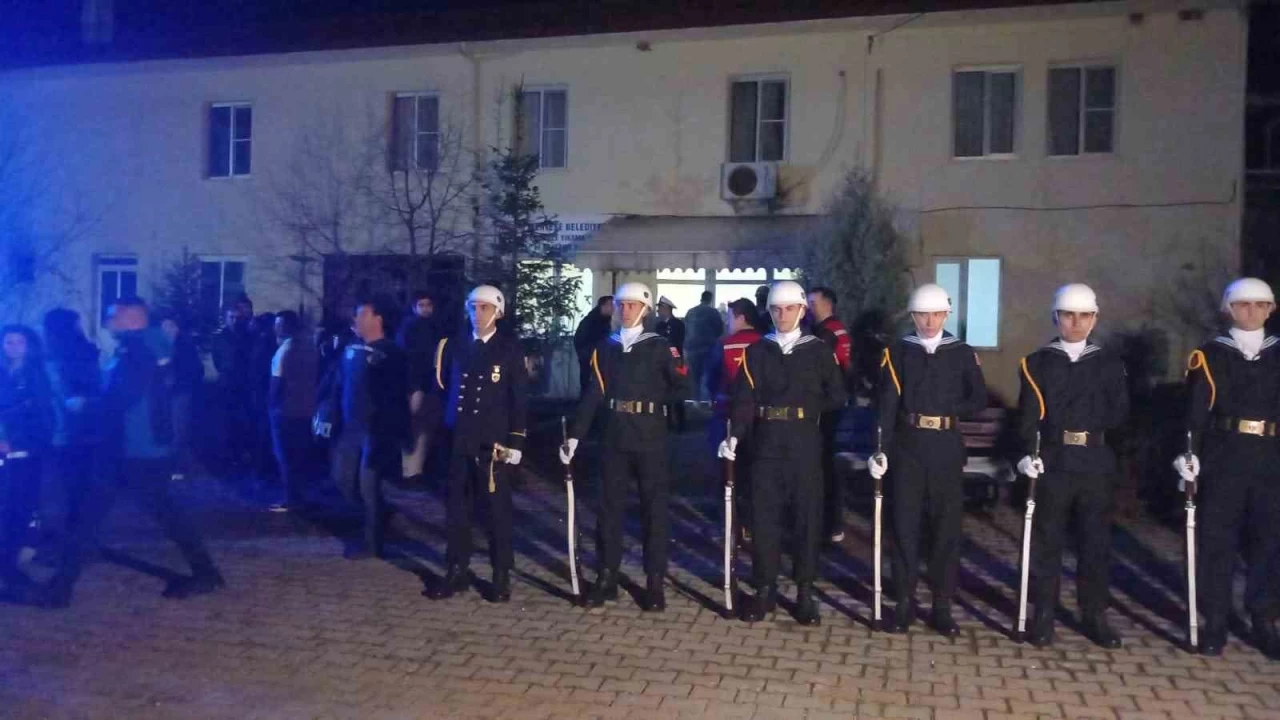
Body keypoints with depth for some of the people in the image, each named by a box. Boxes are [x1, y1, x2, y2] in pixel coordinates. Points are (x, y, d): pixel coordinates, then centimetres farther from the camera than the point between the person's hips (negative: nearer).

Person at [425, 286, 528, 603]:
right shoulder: (455, 346, 7)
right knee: (457, 507, 10)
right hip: (459, 439, 3)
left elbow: (520, 398, -4)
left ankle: (502, 576, 15)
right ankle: (457, 572, 22)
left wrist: (515, 441, -9)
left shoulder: (511, 348, -1)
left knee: (498, 508, 5)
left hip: (494, 441, -3)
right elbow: (443, 389, 10)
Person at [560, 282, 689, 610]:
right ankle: (606, 578, 18)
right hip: (616, 440, 3)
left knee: (653, 509, 4)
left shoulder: (660, 347, -2)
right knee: (609, 507, 8)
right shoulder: (605, 348, 7)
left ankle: (655, 582, 12)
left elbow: (682, 388, -4)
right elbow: (593, 394, 3)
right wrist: (574, 435, -3)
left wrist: (653, 400, -1)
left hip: (650, 441, -3)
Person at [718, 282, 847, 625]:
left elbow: (836, 397, 5)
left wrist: (806, 408, 1)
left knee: (807, 516, 3)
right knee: (764, 515, 3)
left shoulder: (818, 350, 3)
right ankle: (765, 590, 14)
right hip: (766, 443, 1)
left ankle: (805, 593, 14)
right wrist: (735, 435, -16)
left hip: (804, 443, -1)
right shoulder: (757, 352, 5)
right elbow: (745, 398, -3)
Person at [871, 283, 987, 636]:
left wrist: (948, 412, -6)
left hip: (947, 449, 1)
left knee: (947, 525, 4)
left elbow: (979, 399, 5)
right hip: (907, 447, -1)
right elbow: (887, 403, -6)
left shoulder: (962, 353, 6)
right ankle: (905, 601, 13)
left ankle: (942, 604, 15)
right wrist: (881, 449, -14)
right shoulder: (897, 352, 2)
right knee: (904, 524, 2)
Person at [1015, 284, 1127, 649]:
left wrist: (1089, 423, -7)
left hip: (1096, 464, 2)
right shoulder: (1038, 363, 4)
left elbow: (1119, 414, 5)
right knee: (1046, 541, 3)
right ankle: (1043, 615, 11)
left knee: (1096, 541, 7)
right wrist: (1028, 452, -17)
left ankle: (1095, 615, 18)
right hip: (1052, 463, -1)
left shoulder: (1109, 363, 10)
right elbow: (1028, 415, -4)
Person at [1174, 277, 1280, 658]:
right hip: (1223, 459, -2)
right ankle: (1216, 622, 10)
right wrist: (1188, 452, -16)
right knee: (1216, 540, 1)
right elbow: (1194, 411, -3)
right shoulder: (1210, 356, 3)